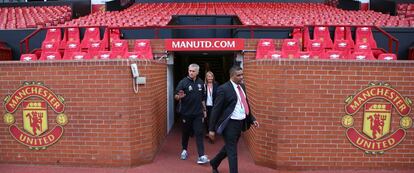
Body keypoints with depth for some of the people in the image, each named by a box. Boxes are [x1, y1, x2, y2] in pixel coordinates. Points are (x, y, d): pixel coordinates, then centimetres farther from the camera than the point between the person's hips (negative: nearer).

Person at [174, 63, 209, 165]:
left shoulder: (200, 82, 4)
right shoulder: (183, 82, -8)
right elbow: (176, 96, -11)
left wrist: (204, 109, 17)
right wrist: (179, 96, -34)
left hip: (198, 113, 2)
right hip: (186, 113, -2)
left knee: (199, 133, -4)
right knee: (186, 132, 12)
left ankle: (201, 156, -5)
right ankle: (184, 150, 35)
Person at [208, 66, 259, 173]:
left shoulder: (242, 86, 8)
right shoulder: (224, 89, -14)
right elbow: (216, 109, -13)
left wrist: (252, 119, 12)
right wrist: (212, 129, -13)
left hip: (240, 123, 8)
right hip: (230, 124, -8)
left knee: (229, 147, 22)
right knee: (232, 151, 0)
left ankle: (214, 163, 45)